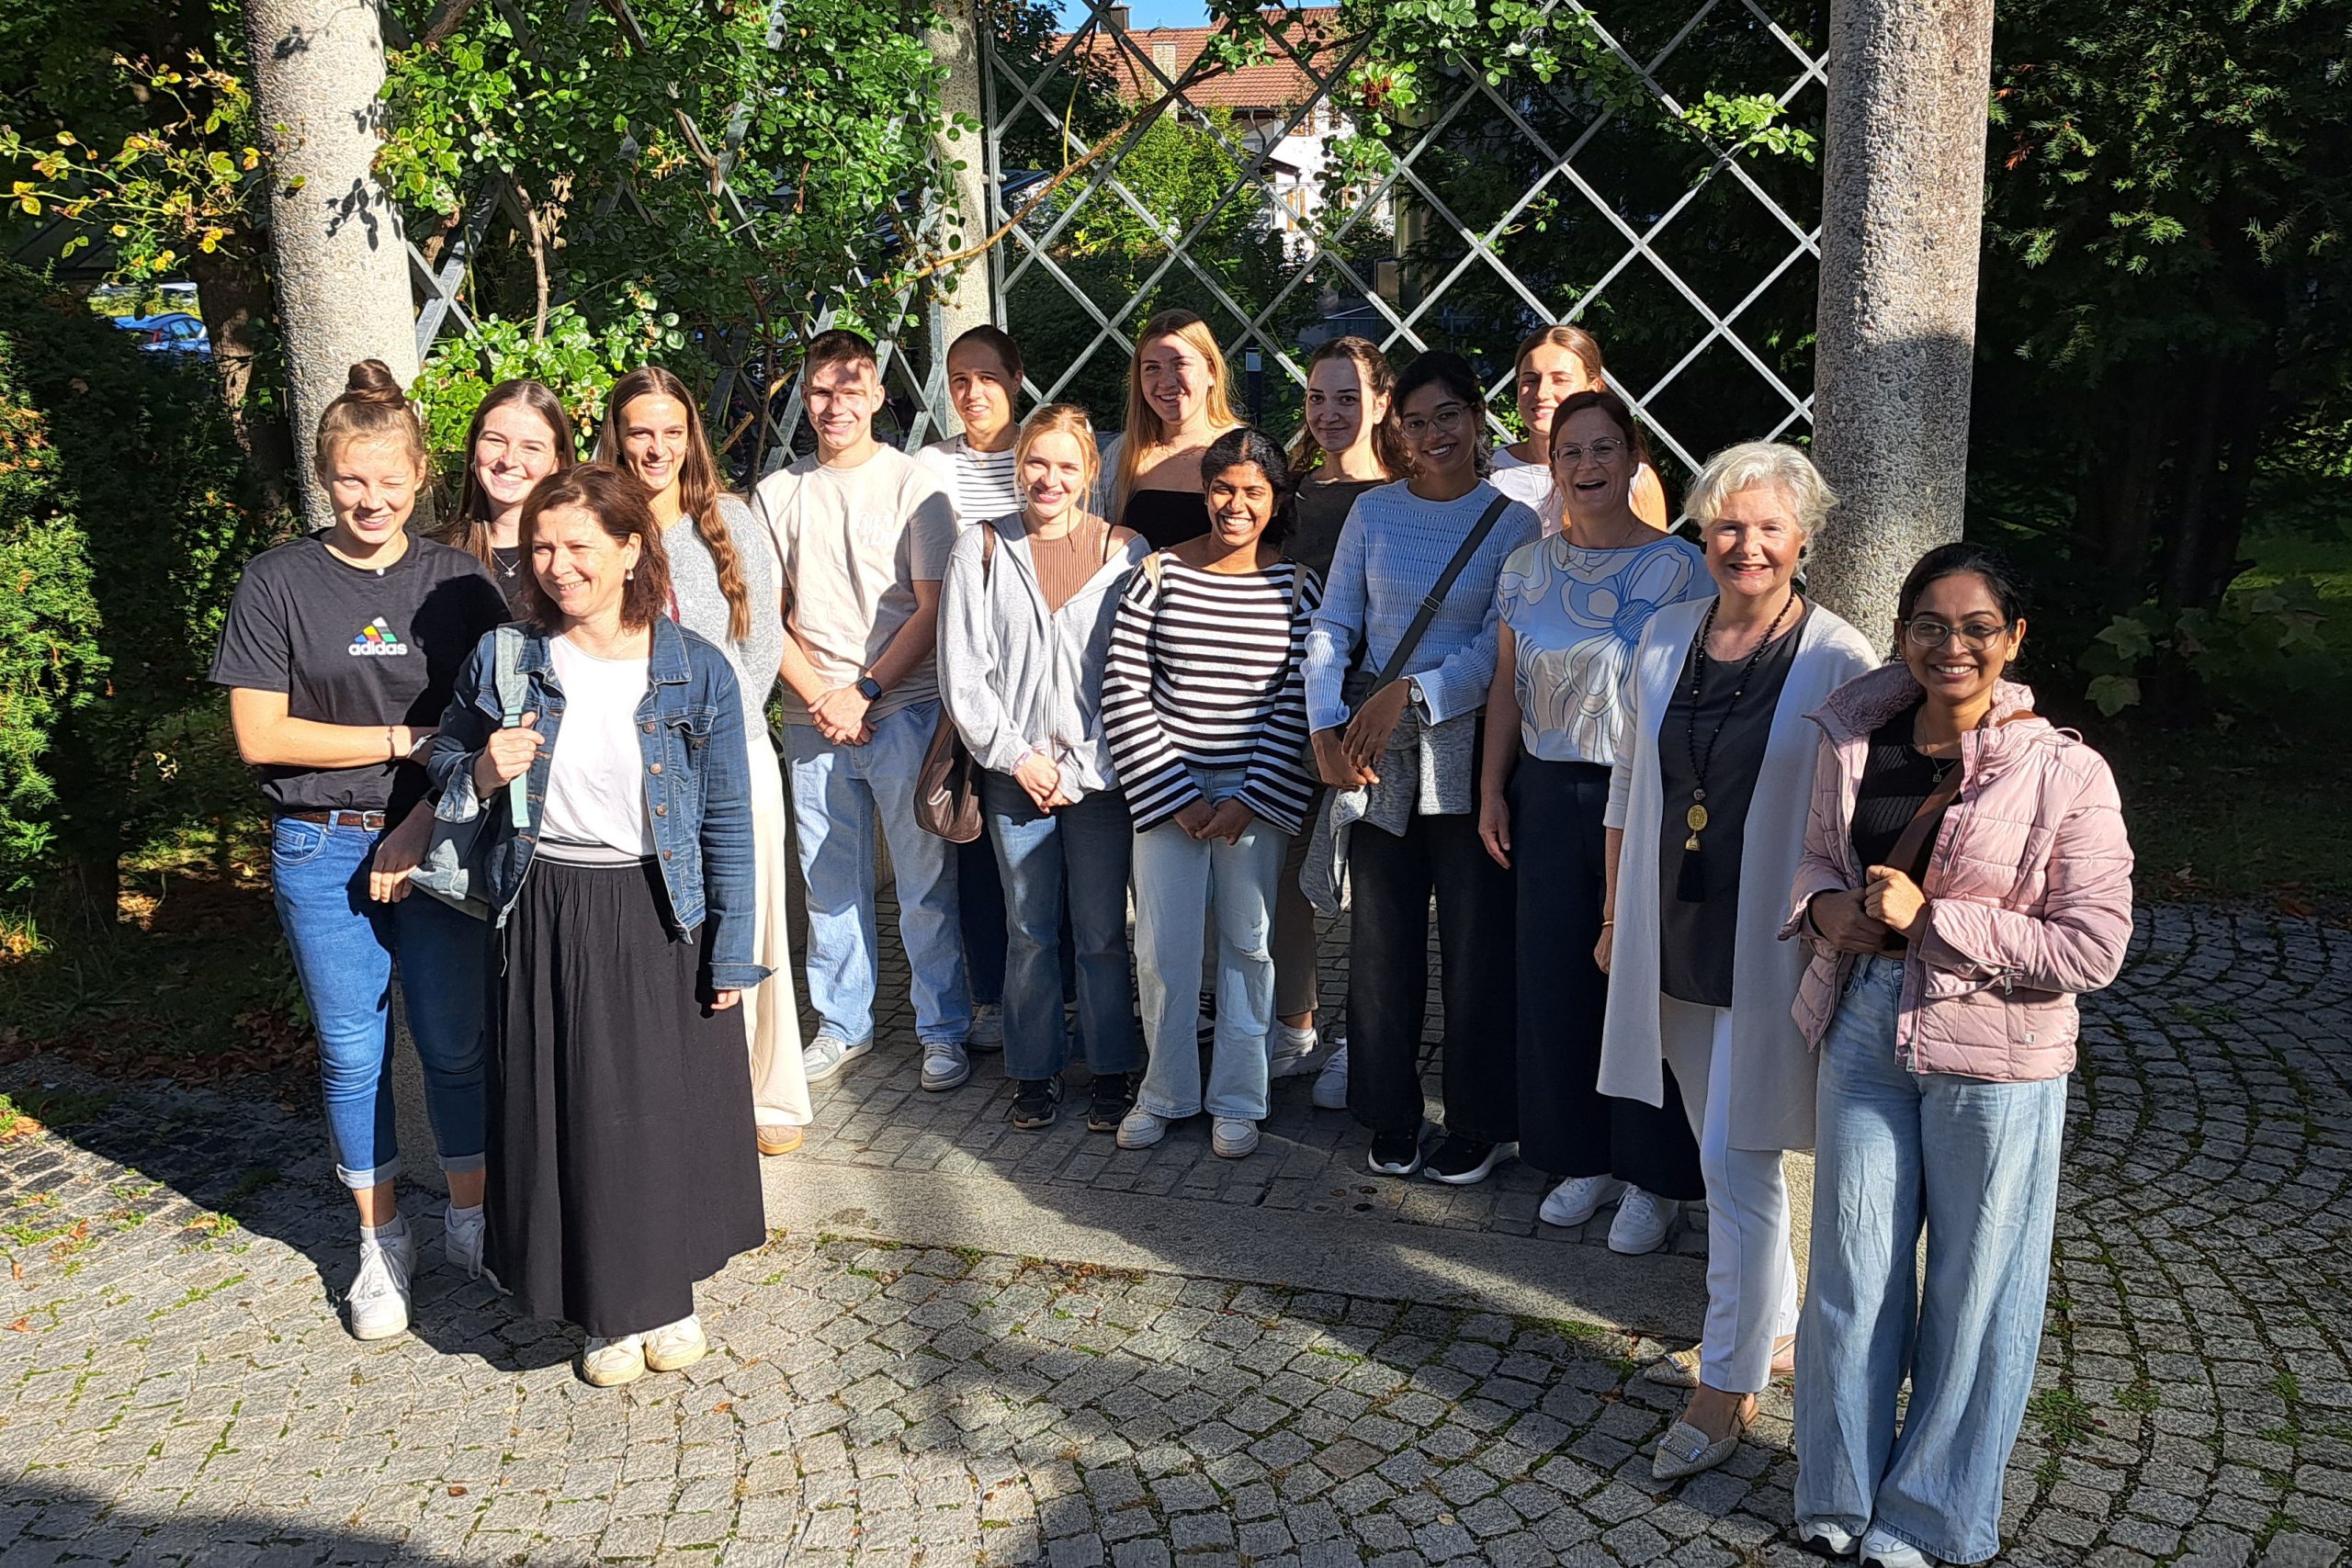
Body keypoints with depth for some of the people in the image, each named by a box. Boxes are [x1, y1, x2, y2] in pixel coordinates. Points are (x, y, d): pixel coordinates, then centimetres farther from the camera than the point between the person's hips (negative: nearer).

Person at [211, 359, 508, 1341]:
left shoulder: (459, 583, 2)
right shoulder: (278, 584, -2)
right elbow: (260, 735, -7)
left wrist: (418, 827, -10)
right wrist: (410, 740, -10)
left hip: (436, 843, 1)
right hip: (321, 850, 0)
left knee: (457, 1042, 5)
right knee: (353, 1052, 8)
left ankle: (471, 1220, 24)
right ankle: (382, 1242, 23)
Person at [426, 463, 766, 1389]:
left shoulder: (697, 672, -6)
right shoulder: (503, 661, -2)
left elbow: (727, 821, -3)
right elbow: (444, 767, 11)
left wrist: (731, 954, -4)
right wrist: (482, 775, -13)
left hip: (660, 917, -1)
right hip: (546, 919, 1)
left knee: (671, 1108, 9)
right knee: (569, 1115, 8)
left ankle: (669, 1295, 32)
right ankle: (609, 1309, 27)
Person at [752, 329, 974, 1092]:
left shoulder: (914, 486, 0)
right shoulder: (777, 494, 9)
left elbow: (934, 609, -4)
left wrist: (864, 692, -10)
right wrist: (819, 697, -4)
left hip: (904, 710, -3)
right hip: (813, 718, 3)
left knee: (926, 883, 0)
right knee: (830, 883, 10)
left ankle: (945, 1030, 12)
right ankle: (842, 1025, 24)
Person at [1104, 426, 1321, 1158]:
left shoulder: (1297, 588, -1)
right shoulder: (1159, 574, -2)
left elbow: (1299, 703, -3)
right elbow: (1123, 692, -4)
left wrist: (1251, 799, -9)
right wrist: (1177, 796, -8)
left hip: (1257, 793, 0)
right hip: (1168, 787, 0)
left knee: (1248, 945, 7)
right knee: (1162, 949, 2)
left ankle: (1236, 1101, 21)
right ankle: (1165, 1093, 21)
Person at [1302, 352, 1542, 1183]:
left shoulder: (1513, 522, -1)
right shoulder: (1373, 511, 7)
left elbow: (1502, 647, -9)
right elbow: (1332, 626, 4)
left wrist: (1412, 694, -19)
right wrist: (1326, 728, -9)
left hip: (1465, 748, -2)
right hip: (1373, 755, 2)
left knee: (1476, 944, 3)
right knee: (1380, 941, 8)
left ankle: (1480, 1125, 19)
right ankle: (1391, 1118, 24)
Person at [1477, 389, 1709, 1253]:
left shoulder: (1679, 567, -5)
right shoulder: (1526, 567, 7)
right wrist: (1493, 788, 8)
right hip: (1548, 794, 4)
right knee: (1555, 978, 8)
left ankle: (1652, 1177, 18)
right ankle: (1584, 1159, 26)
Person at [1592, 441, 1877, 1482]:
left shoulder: (1838, 662, -10)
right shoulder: (1666, 637, 4)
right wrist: (1616, 916, 14)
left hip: (1769, 952, -5)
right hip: (1672, 945, 5)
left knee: (1739, 1163, -2)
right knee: (1721, 1154, 16)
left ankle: (1728, 1386, 12)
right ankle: (1777, 1327, 35)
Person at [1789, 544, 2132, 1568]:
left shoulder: (2065, 775, -14)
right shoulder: (1854, 741, -1)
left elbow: (2094, 948, -15)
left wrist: (1933, 918, -21)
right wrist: (1825, 906, -8)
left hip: (1994, 1058, -3)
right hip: (1863, 1030, 4)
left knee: (1975, 1288, 11)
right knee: (1852, 1266, 14)